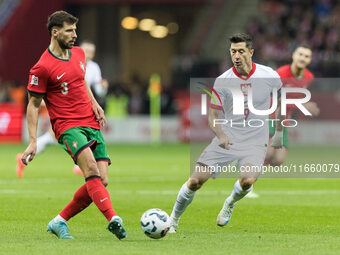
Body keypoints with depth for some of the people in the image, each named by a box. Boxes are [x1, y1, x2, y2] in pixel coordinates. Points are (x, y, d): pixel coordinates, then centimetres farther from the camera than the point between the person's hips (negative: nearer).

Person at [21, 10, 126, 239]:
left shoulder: (78, 54, 13)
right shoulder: (42, 68, -8)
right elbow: (33, 105, -2)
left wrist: (94, 103, 13)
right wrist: (33, 142, -7)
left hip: (92, 124, 7)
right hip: (68, 126, -7)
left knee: (100, 182, -4)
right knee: (91, 168, -29)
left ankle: (59, 222, 11)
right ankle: (113, 219, -44)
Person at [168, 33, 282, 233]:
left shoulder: (269, 76, -7)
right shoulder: (223, 81, -8)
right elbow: (213, 115, -2)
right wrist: (221, 136, -22)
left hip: (255, 141, -1)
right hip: (227, 139, 1)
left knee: (247, 180, -27)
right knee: (196, 180, -10)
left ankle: (231, 203, 9)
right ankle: (173, 220, 12)